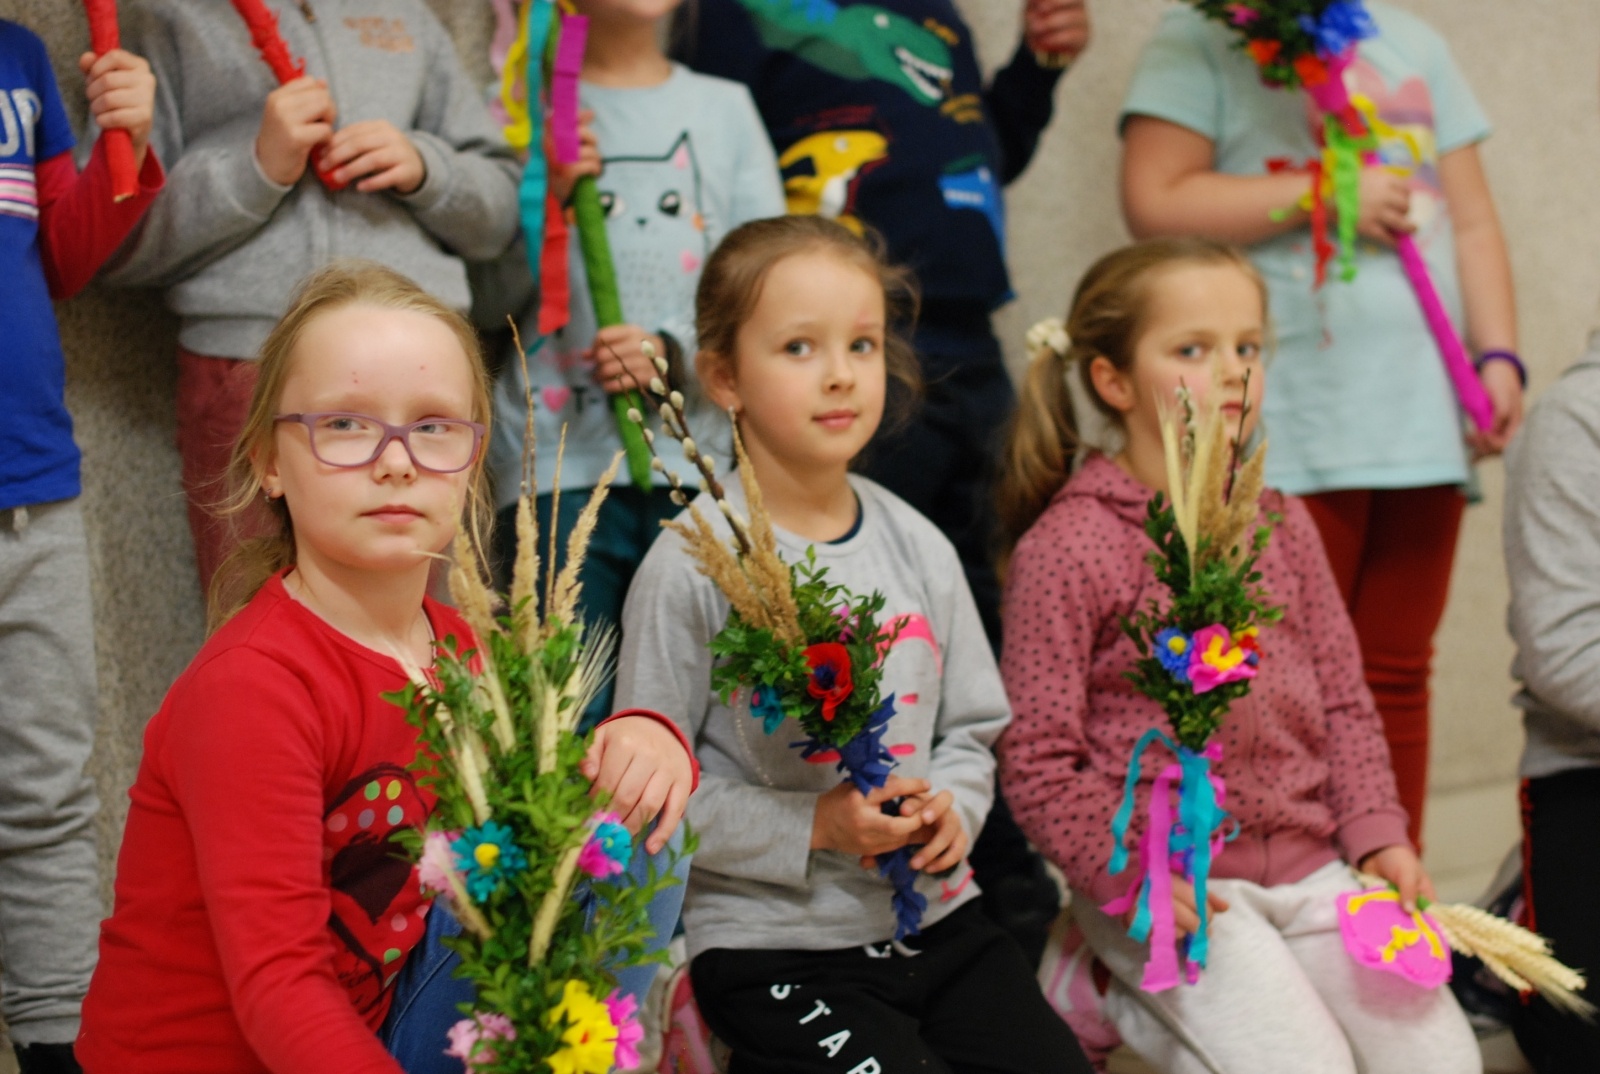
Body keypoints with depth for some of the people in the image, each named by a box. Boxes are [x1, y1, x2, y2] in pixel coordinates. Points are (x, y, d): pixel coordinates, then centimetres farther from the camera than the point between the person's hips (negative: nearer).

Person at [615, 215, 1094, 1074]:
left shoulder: (917, 549, 7)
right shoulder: (694, 565, -9)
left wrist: (953, 808, -5)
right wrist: (811, 827, -17)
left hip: (934, 916, 6)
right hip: (771, 941, -5)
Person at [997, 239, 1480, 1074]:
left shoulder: (1277, 523, 11)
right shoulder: (1065, 547, -8)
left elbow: (1342, 700, 15)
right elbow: (1035, 760, -8)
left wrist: (1377, 832, 1)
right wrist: (1130, 876, -18)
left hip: (1307, 862, 6)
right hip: (1170, 885, -6)